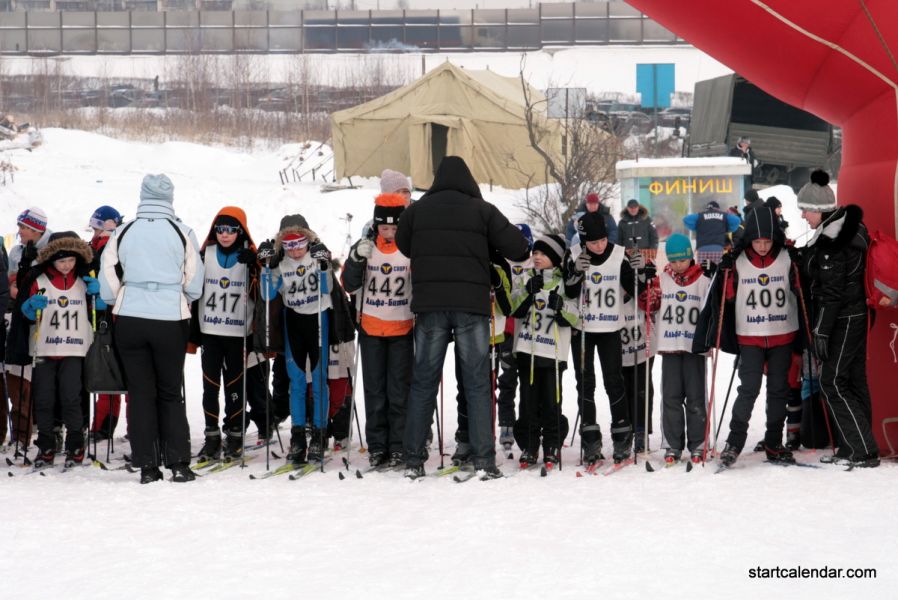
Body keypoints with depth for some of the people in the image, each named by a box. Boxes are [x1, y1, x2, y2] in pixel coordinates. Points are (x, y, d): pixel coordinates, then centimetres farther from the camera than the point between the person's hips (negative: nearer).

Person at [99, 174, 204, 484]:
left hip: (130, 319, 1)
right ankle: (178, 464, 5)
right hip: (171, 321, -1)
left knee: (140, 392, 8)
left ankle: (147, 466, 6)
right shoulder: (182, 233, -5)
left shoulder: (123, 233, -1)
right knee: (171, 393, 10)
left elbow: (108, 280, 1)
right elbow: (194, 284, 0)